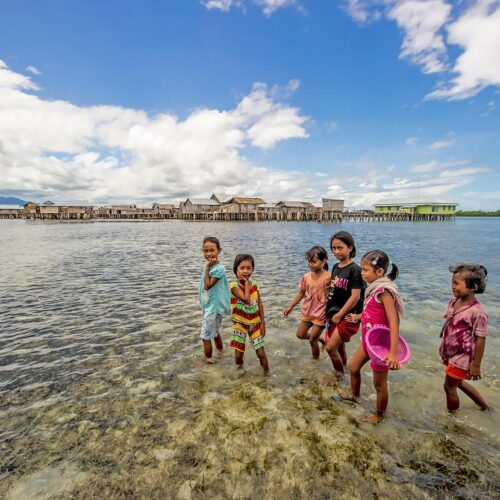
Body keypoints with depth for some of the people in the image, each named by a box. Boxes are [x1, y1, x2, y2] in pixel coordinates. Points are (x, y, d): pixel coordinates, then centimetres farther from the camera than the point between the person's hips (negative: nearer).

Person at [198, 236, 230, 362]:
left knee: (205, 335, 3)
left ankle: (208, 360, 20)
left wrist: (207, 268, -25)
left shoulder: (219, 268, -24)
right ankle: (220, 353, 44)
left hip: (214, 307, -9)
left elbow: (207, 285, -25)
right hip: (209, 305, 9)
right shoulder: (209, 266, 3)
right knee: (215, 332, 25)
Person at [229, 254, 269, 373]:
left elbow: (259, 304, 2)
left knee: (261, 352, 8)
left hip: (255, 323, 3)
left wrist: (262, 323, 0)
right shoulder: (234, 285, -18)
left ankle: (267, 373, 29)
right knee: (239, 353, 4)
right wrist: (246, 283, -23)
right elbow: (246, 299, -32)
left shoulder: (254, 284, -3)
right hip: (240, 323, -3)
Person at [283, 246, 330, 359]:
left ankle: (315, 359, 33)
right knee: (300, 335, 17)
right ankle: (319, 337, 41)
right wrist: (290, 307, 8)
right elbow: (301, 293, 6)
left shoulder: (328, 277, -20)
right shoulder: (306, 277, -5)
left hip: (320, 314, -5)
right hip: (307, 312, 6)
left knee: (312, 339, 6)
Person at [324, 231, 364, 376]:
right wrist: (329, 312, 12)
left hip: (348, 317, -7)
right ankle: (341, 374, 34)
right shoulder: (335, 267, 6)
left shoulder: (355, 269, -16)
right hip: (334, 315, 7)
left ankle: (340, 375, 17)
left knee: (331, 348, -6)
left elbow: (355, 296, -19)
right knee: (339, 348, 17)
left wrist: (339, 315, -15)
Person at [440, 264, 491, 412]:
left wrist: (476, 365, -15)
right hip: (450, 353, 7)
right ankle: (485, 406, 47)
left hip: (462, 357, -7)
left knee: (449, 386, 9)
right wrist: (443, 345, 17)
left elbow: (480, 339, -21)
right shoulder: (454, 301, -5)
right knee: (459, 383, 25)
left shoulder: (477, 312, -27)